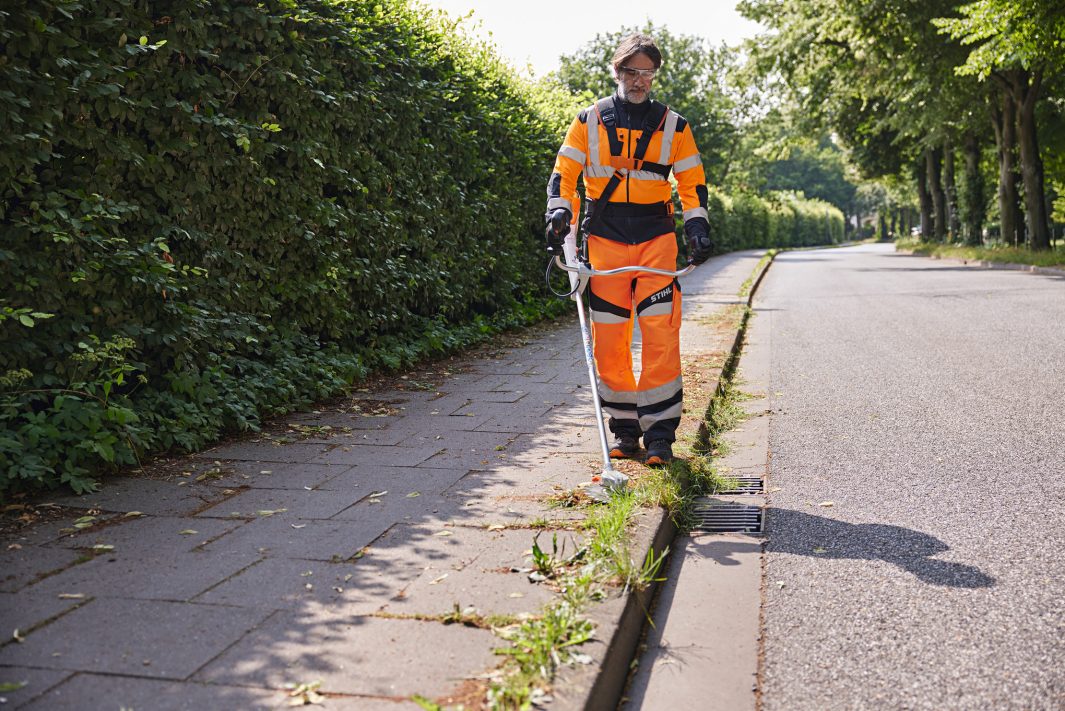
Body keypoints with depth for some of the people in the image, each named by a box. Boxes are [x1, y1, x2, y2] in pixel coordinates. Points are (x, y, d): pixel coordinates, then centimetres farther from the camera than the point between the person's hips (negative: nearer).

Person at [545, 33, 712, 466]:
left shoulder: (672, 126, 9)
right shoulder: (589, 121, 8)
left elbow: (692, 183, 13)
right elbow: (564, 174, 7)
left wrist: (697, 228, -1)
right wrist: (559, 217, -8)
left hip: (657, 239, 0)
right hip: (605, 240, 1)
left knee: (661, 336, -10)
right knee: (609, 339, 0)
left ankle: (659, 432, -2)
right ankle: (624, 429, 14)